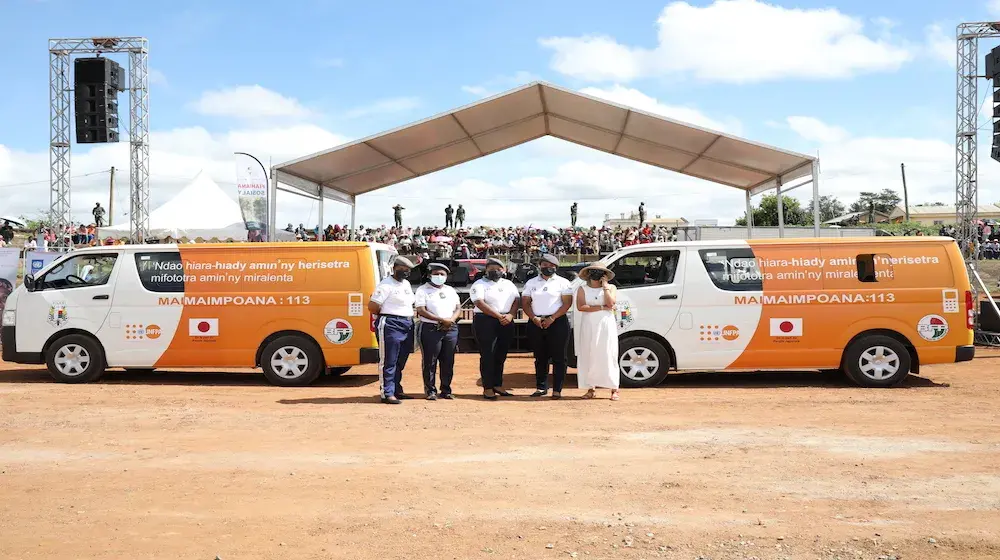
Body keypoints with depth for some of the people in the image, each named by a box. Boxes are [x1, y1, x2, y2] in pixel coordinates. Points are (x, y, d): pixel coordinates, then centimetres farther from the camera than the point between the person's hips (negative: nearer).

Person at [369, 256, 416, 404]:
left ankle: (397, 390, 26)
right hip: (390, 325, -9)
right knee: (389, 361, -5)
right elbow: (372, 307, -17)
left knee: (400, 361, 15)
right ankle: (387, 394, -1)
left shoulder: (407, 284, 17)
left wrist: (410, 319, 11)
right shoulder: (385, 285, -11)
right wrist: (386, 315, -3)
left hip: (407, 325, 9)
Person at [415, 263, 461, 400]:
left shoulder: (451, 291, 19)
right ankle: (430, 391, 5)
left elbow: (458, 307, 16)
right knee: (430, 362, -3)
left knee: (448, 362, 6)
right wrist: (442, 320, -14)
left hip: (451, 329, 5)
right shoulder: (423, 290, 1)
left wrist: (451, 319, -6)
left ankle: (446, 390, 16)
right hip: (431, 329, -5)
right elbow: (421, 310, -9)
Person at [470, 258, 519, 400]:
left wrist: (510, 315, -11)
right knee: (487, 355, -6)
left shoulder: (509, 284, 17)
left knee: (501, 356, 9)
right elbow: (480, 304, -13)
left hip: (506, 323, 5)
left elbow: (516, 301, 9)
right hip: (485, 322, -5)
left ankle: (498, 385, 19)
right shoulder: (479, 285, -1)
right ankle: (487, 388, -1)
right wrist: (499, 316, -18)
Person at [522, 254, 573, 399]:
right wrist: (534, 318, -7)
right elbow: (525, 303, 9)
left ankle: (557, 389, 1)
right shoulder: (531, 283, 13)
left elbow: (567, 303, -5)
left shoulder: (562, 282, 3)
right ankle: (541, 387, 14)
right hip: (536, 323, 3)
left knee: (558, 357, -3)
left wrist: (552, 318, -13)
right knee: (540, 357, 8)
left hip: (557, 322, -3)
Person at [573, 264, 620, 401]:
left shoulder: (611, 288, 8)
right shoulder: (582, 289, 8)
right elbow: (580, 307, -8)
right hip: (588, 327, 1)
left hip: (606, 326, -1)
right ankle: (591, 389, 6)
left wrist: (605, 286, -6)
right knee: (588, 356, 0)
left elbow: (610, 303, -11)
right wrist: (602, 308, -11)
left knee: (608, 356, -3)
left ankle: (614, 390, -1)